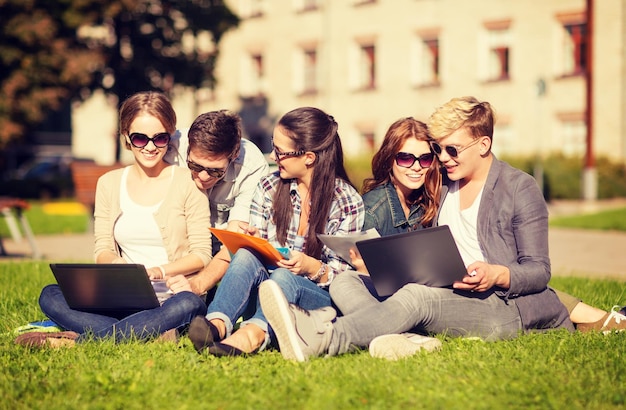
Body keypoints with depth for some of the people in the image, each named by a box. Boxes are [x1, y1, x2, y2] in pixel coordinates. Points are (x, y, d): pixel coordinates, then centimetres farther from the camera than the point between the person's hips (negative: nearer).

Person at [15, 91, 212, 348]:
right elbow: (103, 249, 10)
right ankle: (151, 332, -33)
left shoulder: (187, 182, 0)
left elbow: (202, 254, -1)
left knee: (188, 305, -39)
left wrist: (161, 271, -19)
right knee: (50, 297, -19)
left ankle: (80, 340, -32)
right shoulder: (109, 184, 12)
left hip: (171, 295, -3)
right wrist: (115, 263, -14)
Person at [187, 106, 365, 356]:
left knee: (283, 278, -37)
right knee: (245, 256, -30)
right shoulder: (269, 187, 7)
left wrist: (311, 267, -24)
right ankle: (217, 322, -55)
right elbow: (256, 248, 10)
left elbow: (342, 274, -3)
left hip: (320, 294, -3)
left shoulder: (347, 201, -2)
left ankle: (255, 331, -66)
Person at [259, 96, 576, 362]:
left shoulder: (520, 189, 1)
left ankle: (323, 339, -57)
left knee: (417, 297, -37)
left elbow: (539, 271, -1)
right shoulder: (443, 185, 18)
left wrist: (497, 274, -22)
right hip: (450, 298, 6)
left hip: (507, 305, -6)